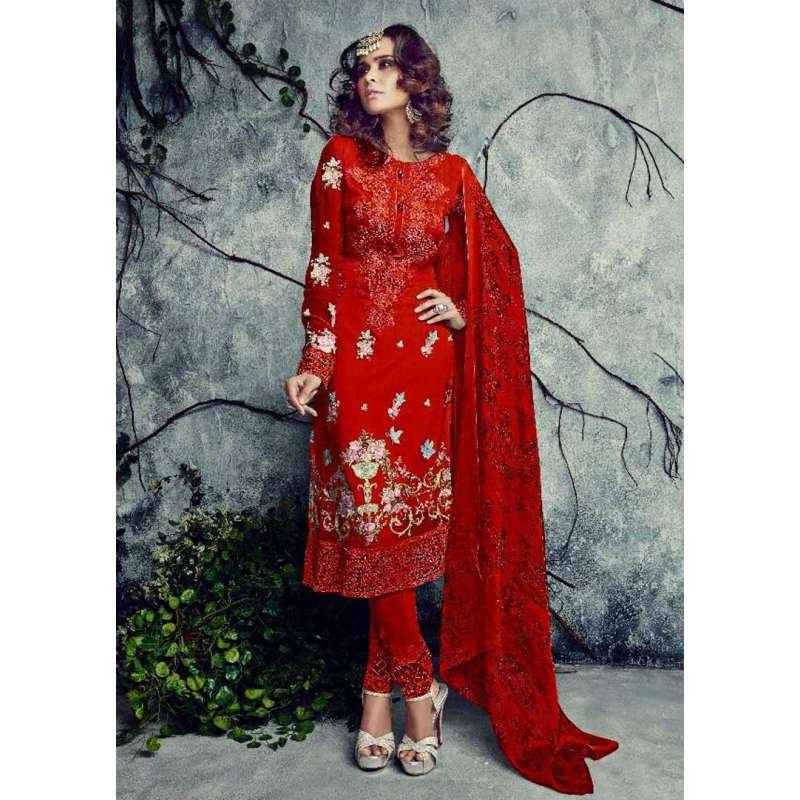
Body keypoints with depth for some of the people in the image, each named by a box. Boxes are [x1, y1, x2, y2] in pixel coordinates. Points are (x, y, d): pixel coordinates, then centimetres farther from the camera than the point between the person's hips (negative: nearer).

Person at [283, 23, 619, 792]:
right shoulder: (341, 158, 6)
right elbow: (324, 267, 2)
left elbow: (496, 259, 18)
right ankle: (419, 687, 16)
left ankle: (381, 687, 21)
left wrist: (462, 309, 0)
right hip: (357, 362, 0)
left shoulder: (453, 174, 8)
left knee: (406, 523, 3)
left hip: (425, 362, 1)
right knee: (375, 520, -2)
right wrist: (314, 364, -5)